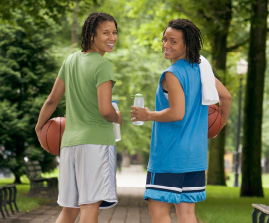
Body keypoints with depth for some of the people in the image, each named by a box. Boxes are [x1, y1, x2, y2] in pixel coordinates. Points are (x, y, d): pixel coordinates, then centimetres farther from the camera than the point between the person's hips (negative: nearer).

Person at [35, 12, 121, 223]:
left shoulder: (71, 61, 12)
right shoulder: (103, 66, -10)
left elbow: (52, 100, 18)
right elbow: (105, 110, -19)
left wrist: (40, 127, 33)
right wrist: (118, 118, 3)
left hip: (70, 141, 7)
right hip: (97, 142, -7)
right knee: (90, 206, -11)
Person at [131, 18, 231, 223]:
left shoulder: (172, 74, -14)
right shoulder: (201, 70, 9)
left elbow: (177, 113, -24)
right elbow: (226, 96, 19)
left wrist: (148, 115, -8)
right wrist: (222, 121, 36)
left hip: (169, 156, -8)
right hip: (195, 156, 8)